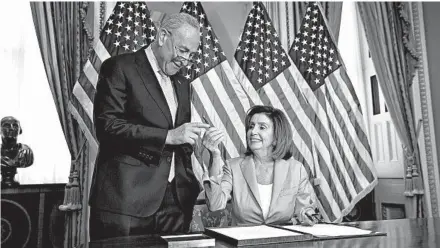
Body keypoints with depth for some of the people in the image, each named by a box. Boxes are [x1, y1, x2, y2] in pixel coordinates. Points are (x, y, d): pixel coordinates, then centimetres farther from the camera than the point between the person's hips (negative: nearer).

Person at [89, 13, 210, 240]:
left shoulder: (181, 85, 18)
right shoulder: (120, 68, -4)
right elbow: (107, 126, -15)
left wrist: (189, 185, 8)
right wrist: (168, 136, -18)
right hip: (127, 199, -5)